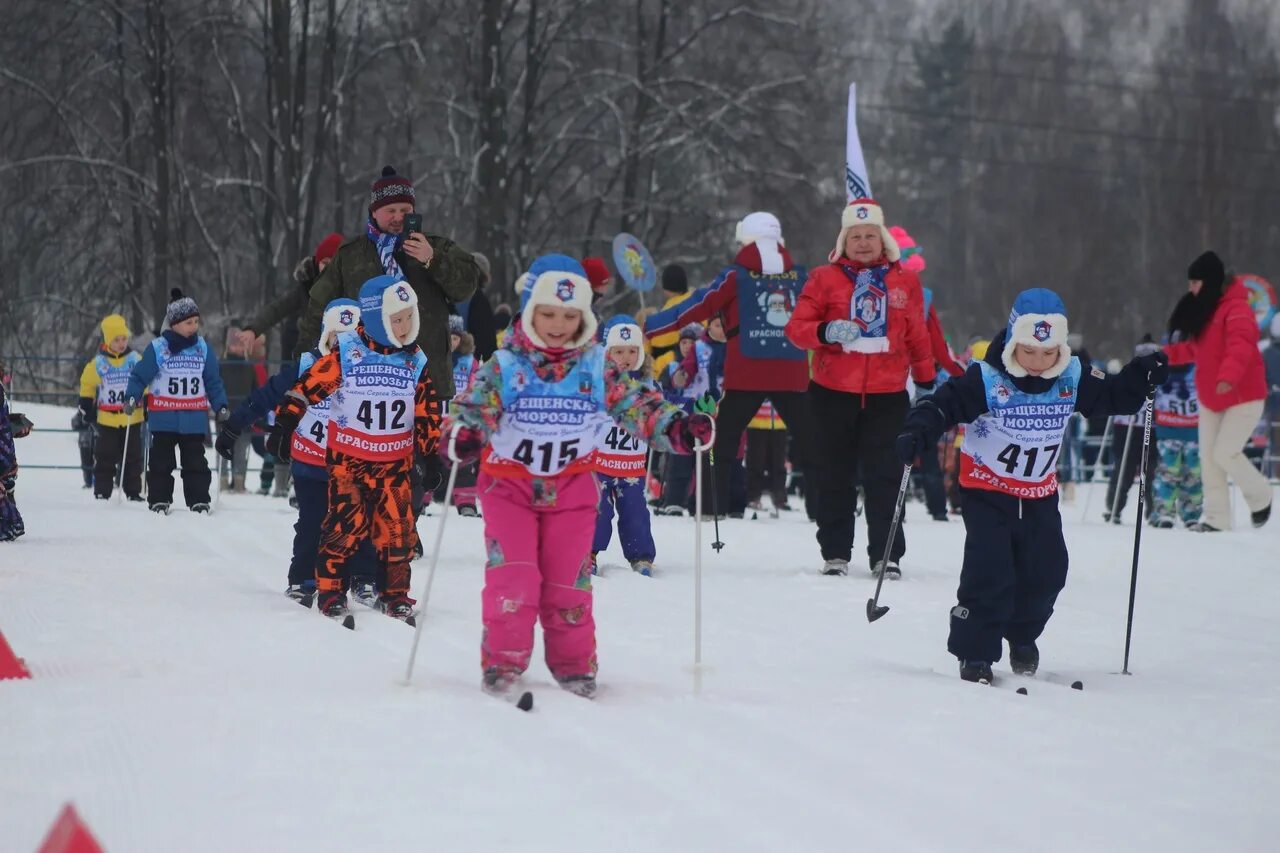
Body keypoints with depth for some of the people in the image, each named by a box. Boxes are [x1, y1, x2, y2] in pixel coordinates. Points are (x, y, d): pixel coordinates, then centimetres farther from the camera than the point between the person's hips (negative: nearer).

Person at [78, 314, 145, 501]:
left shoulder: (135, 360, -1)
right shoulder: (97, 363, -3)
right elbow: (87, 385, 11)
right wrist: (86, 407, 5)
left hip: (132, 418, 1)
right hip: (106, 420, -1)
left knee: (133, 458, 6)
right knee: (105, 459, 4)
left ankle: (133, 492, 13)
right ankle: (102, 492, 10)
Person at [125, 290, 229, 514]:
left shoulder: (203, 348, 3)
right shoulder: (157, 348, -7)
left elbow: (213, 381, 9)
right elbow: (140, 376, -3)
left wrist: (221, 406, 3)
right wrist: (132, 398, -14)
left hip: (194, 418, 2)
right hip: (164, 418, -2)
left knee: (195, 462, 5)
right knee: (161, 461, 6)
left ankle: (199, 500, 9)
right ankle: (159, 500, 13)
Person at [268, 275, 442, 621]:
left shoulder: (415, 362, 2)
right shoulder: (345, 355, -8)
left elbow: (427, 414, 8)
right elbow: (308, 386, -5)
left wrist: (428, 454, 5)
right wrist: (284, 425, -8)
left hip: (396, 462, 3)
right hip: (349, 459, -3)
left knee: (398, 529, 0)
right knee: (347, 524, -9)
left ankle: (395, 594, 13)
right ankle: (329, 590, 3)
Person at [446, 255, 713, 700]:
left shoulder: (597, 367, -3)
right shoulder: (505, 366, -9)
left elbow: (635, 403, -6)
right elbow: (476, 404, -18)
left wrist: (675, 427, -23)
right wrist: (466, 433, -41)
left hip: (571, 487, 2)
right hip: (509, 483, -1)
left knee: (569, 580, 3)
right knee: (513, 577, -11)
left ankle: (574, 665, 16)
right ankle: (503, 662, 0)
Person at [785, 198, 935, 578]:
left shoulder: (905, 281, 7)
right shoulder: (824, 278, 1)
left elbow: (918, 336, 15)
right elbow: (796, 327, -3)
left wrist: (927, 379, 19)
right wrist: (825, 332, -22)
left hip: (887, 394, 0)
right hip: (834, 392, 0)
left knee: (884, 475, -1)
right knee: (837, 474, 8)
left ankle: (886, 555, 4)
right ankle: (835, 553, 15)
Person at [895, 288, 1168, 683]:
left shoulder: (1072, 379, -5)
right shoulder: (986, 380, -20)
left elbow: (1112, 396, 7)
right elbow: (943, 403, -22)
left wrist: (1141, 378, -10)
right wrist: (917, 434, -38)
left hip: (1040, 494, 5)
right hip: (987, 490, -5)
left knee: (1045, 573, 7)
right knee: (989, 573, -13)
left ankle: (1022, 636, 33)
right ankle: (975, 653, -1)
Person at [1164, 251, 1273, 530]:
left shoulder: (1236, 309, -19)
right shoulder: (1201, 309, 9)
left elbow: (1240, 347, -34)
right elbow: (1194, 349, 19)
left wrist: (1228, 376, -50)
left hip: (1243, 397, -9)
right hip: (1210, 399, 9)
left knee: (1226, 454, -11)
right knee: (1208, 458, 5)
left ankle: (1260, 497, 13)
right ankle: (1216, 517, 11)